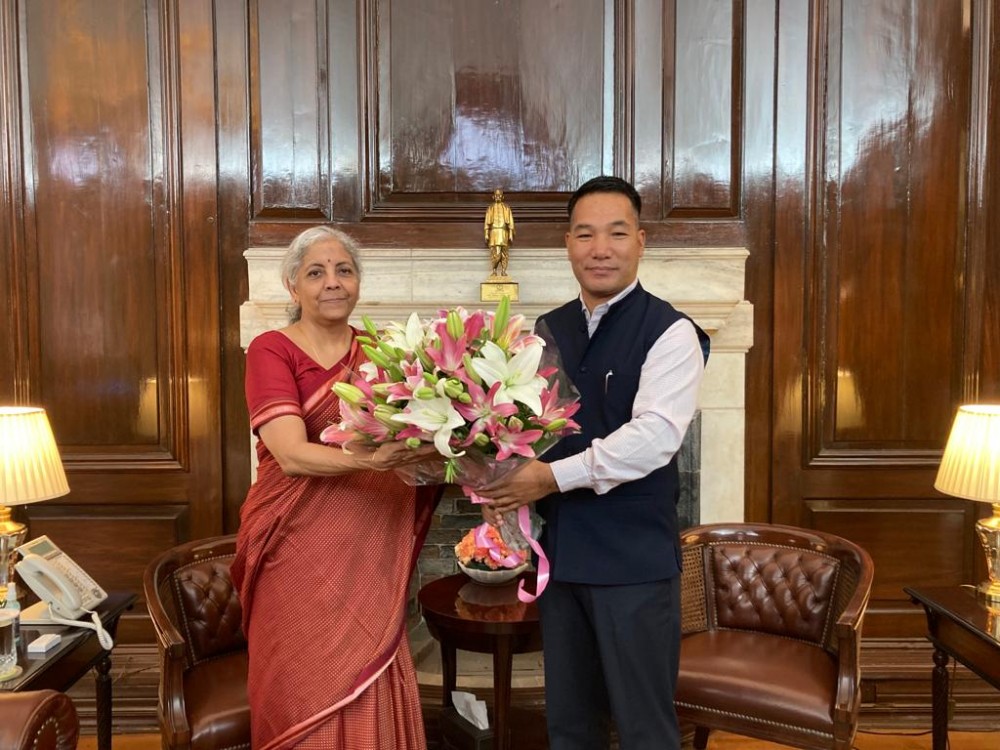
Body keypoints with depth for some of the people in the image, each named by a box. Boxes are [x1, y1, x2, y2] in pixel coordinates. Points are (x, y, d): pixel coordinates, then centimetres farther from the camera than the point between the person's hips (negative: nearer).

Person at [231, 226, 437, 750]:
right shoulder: (271, 350, -6)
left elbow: (413, 441, 4)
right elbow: (292, 455, -19)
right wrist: (368, 459, -35)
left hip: (372, 553, 4)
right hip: (301, 554, -3)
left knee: (371, 692, 10)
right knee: (309, 696, 7)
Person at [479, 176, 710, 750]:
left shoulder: (669, 332, -10)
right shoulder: (547, 330, 9)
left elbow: (654, 436, -22)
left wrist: (553, 477, -23)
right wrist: (497, 476, -6)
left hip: (635, 558, -6)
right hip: (561, 551, 6)